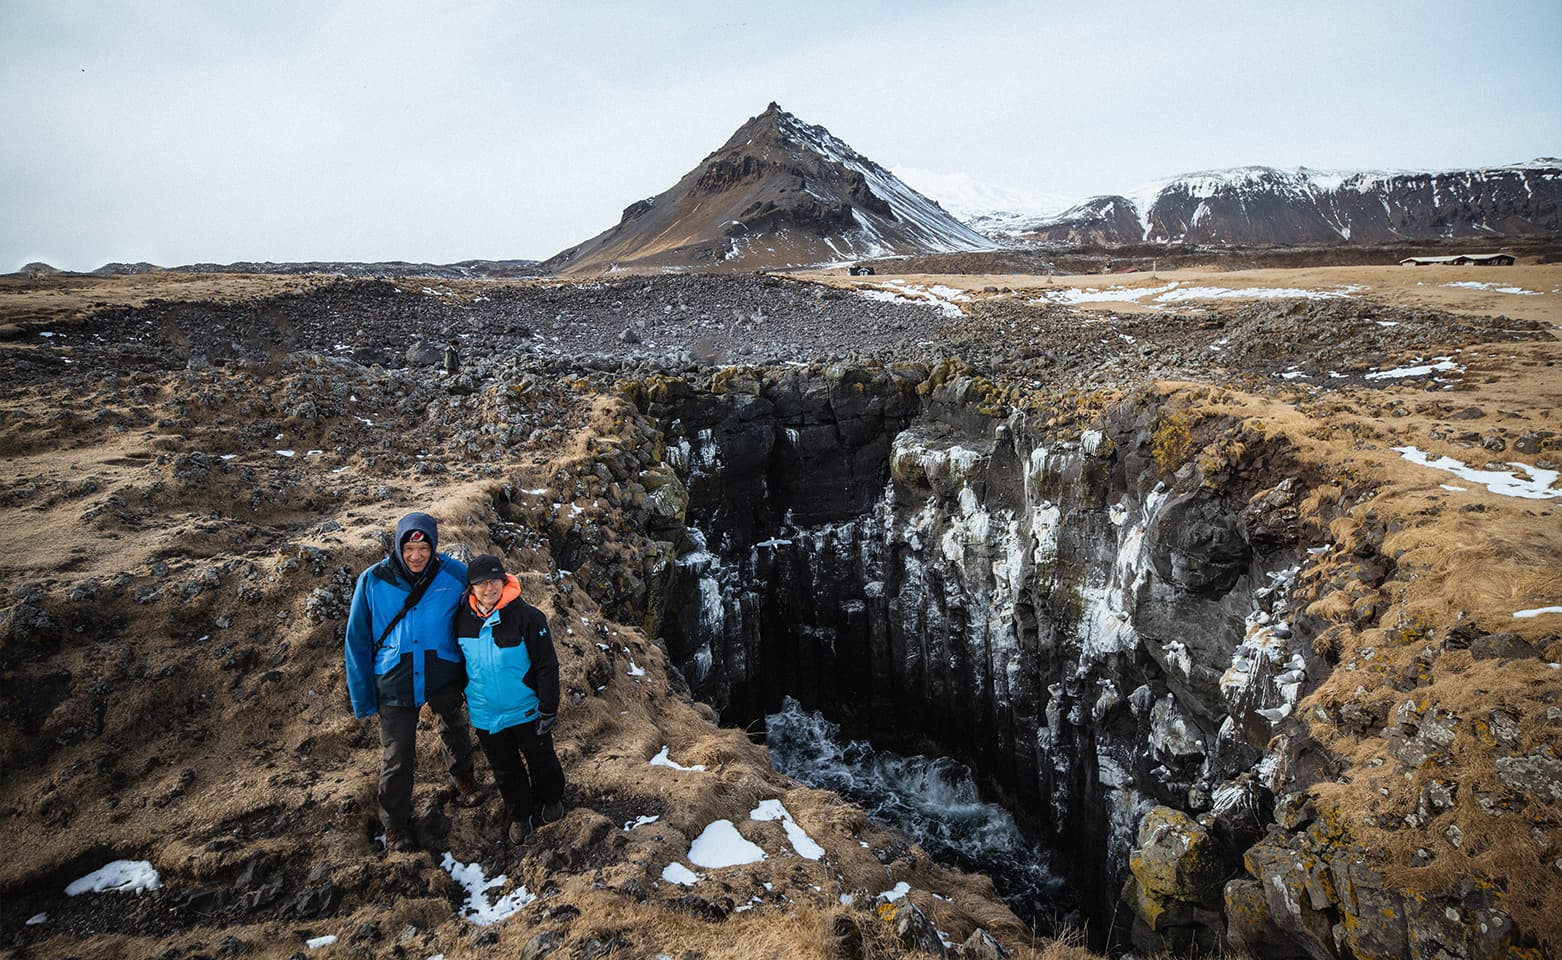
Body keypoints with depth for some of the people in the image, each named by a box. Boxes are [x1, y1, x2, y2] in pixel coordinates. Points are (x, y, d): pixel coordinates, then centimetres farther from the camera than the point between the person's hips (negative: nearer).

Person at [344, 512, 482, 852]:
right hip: (395, 683, -1)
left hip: (444, 677, 2)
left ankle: (462, 773, 55)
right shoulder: (373, 581, -14)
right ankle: (396, 826, 28)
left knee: (454, 730, 25)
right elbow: (358, 640, -5)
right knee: (397, 758, 6)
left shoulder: (454, 574, -13)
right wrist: (362, 696, -4)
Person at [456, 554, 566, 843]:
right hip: (485, 715, 3)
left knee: (541, 760, 16)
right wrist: (457, 698, 17)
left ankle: (550, 801, 43)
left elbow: (547, 665, -14)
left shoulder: (526, 616, -18)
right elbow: (458, 662, 12)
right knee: (505, 770, 18)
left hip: (526, 711, -3)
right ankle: (521, 814, 39)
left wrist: (548, 709, -13)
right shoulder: (463, 619, -5)